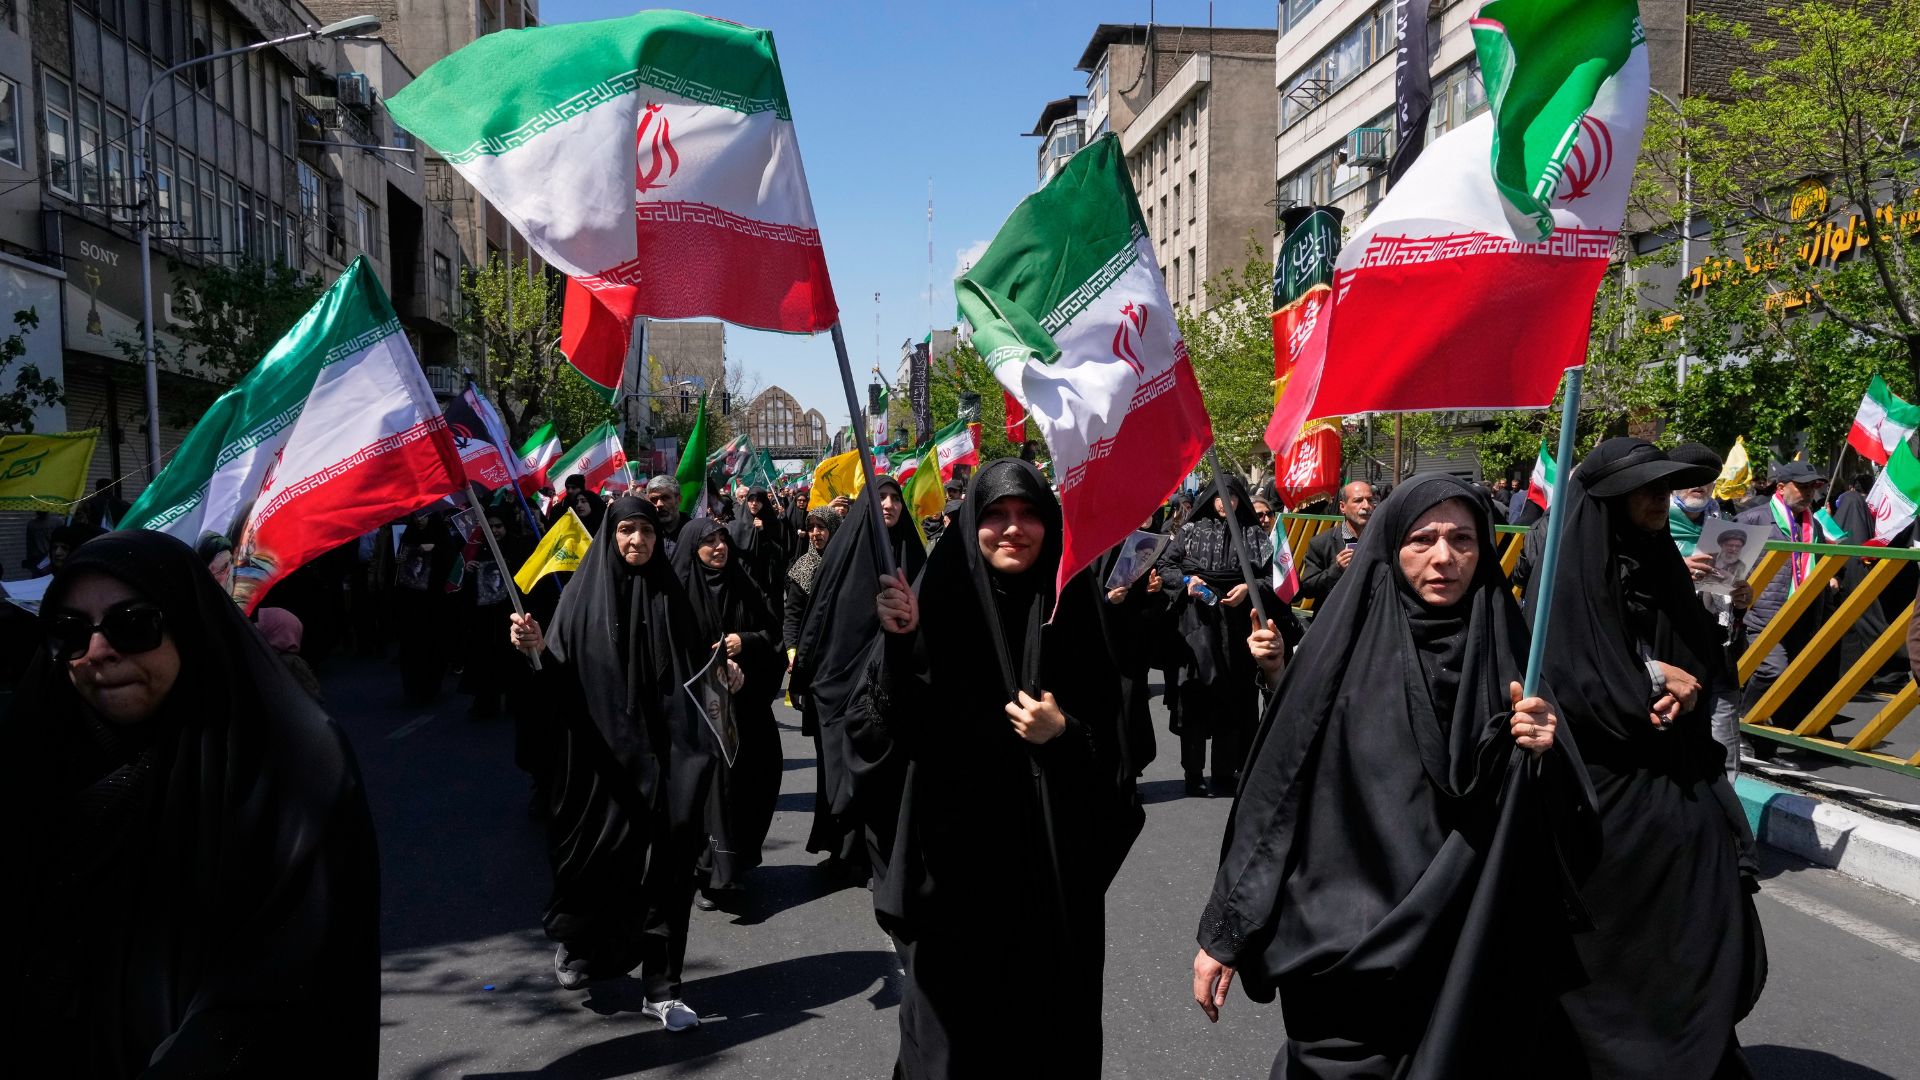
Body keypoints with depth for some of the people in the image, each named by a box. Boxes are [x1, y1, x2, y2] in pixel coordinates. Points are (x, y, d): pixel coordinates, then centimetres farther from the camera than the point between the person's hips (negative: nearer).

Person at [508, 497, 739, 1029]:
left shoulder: (668, 592, 8)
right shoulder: (585, 592, 0)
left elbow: (693, 662, 13)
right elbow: (561, 672, -8)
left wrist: (722, 671, -6)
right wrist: (537, 647, -27)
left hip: (663, 749, 2)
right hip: (604, 750, -2)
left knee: (665, 861, 0)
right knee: (601, 853, 7)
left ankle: (662, 988, 9)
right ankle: (577, 941, 38)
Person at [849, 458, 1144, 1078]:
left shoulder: (1072, 603, 1)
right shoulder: (938, 600, -3)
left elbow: (1113, 736, 5)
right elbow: (890, 724, -9)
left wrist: (1063, 736, -15)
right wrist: (902, 643, -23)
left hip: (1056, 852, 2)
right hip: (955, 847, -1)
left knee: (1051, 1011, 10)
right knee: (954, 1013, 7)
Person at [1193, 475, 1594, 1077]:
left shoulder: (1506, 650, 0)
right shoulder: (1345, 647, -6)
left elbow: (1555, 818, 3)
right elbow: (1277, 792, -7)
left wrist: (1543, 752, -18)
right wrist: (1223, 931, -6)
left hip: (1476, 950, 2)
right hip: (1347, 942, -2)